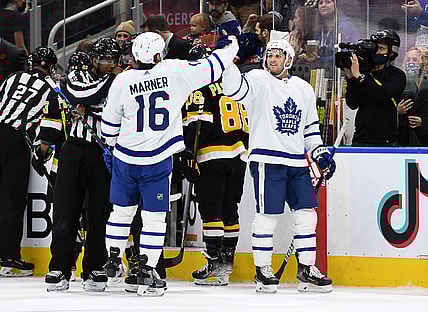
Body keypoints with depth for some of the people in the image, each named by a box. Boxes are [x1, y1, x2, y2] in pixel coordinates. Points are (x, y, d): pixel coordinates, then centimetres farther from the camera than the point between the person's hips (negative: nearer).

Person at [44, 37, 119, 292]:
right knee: (66, 211, -3)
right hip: (76, 149, -1)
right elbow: (81, 95, -15)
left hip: (106, 154, 1)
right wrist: (111, 80, -16)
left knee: (101, 214, 0)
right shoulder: (77, 78, 8)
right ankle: (60, 270, 2)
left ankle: (95, 269, 8)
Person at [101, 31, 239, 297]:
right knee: (154, 217, 4)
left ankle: (113, 261, 26)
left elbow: (110, 123, 6)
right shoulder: (174, 72, -10)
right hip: (157, 161, -2)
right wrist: (231, 47, 16)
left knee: (122, 210, 17)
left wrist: (110, 147, 23)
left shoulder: (122, 81, -4)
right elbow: (210, 69, -1)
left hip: (125, 159, 2)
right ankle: (146, 274, 2)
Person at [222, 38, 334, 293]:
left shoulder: (304, 89, 15)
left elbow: (311, 126, 22)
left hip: (297, 162, 5)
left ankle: (307, 269, 13)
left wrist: (321, 152, 13)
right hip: (267, 160, -5)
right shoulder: (258, 80, -1)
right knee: (267, 215, -5)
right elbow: (236, 88, -21)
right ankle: (262, 270, 5)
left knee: (306, 214, 4)